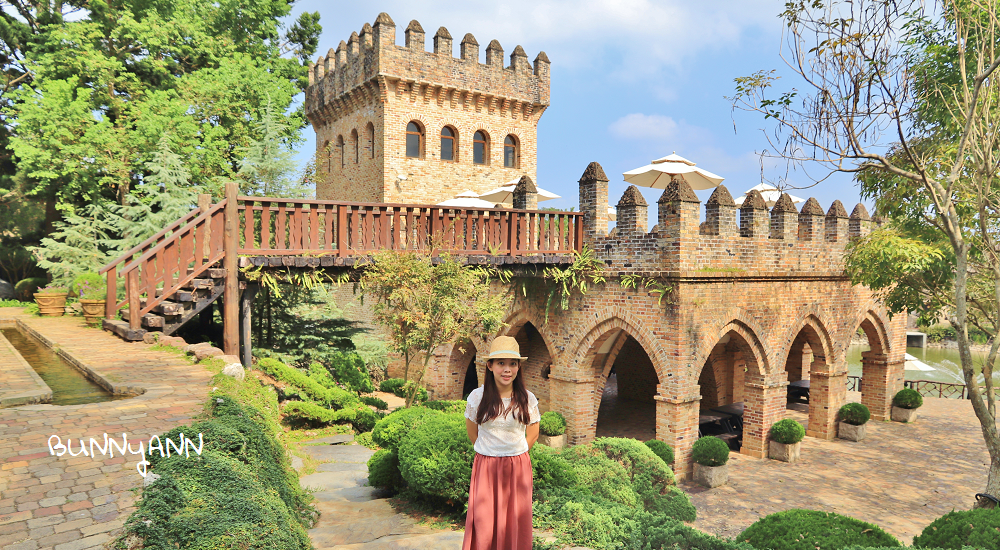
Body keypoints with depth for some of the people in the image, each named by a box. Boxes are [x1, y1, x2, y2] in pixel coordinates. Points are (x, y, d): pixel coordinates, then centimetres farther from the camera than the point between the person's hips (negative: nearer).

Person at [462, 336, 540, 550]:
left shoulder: (527, 399, -6)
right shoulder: (477, 397, -7)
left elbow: (533, 435, 8)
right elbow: (472, 432, 8)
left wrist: (514, 455, 10)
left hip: (518, 467, 0)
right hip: (485, 467, 0)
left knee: (515, 522, 6)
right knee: (484, 522, 4)